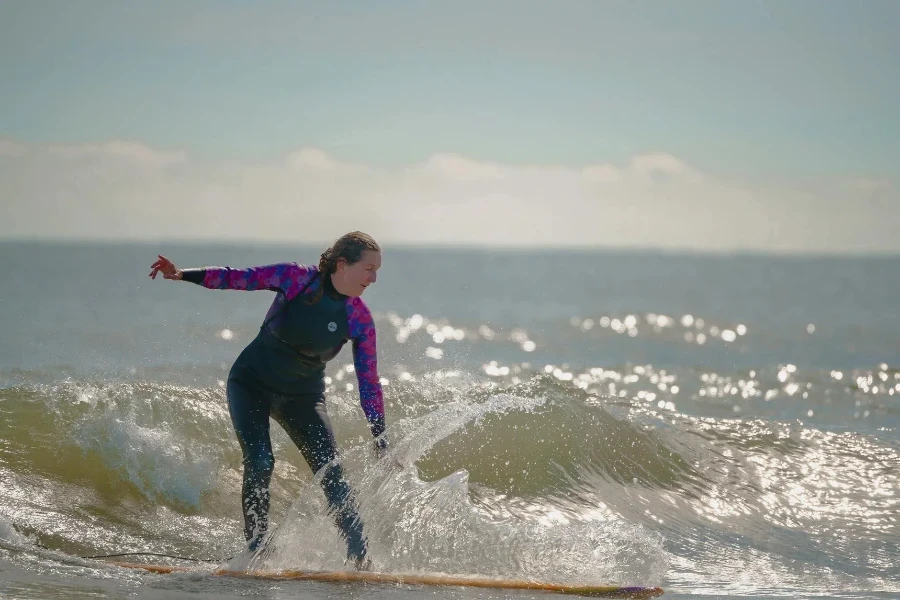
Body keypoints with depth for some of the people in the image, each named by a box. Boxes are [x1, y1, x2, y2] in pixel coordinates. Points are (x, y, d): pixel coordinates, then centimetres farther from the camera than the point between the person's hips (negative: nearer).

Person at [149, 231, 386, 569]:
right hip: (252, 383, -2)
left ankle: (361, 562, -5)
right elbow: (238, 278, -11)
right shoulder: (296, 278, -18)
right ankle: (256, 552, -11)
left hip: (302, 396, 2)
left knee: (332, 475, -9)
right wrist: (182, 274, -22)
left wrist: (381, 441, -9)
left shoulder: (359, 319, -13)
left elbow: (369, 382, -8)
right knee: (259, 463, -21)